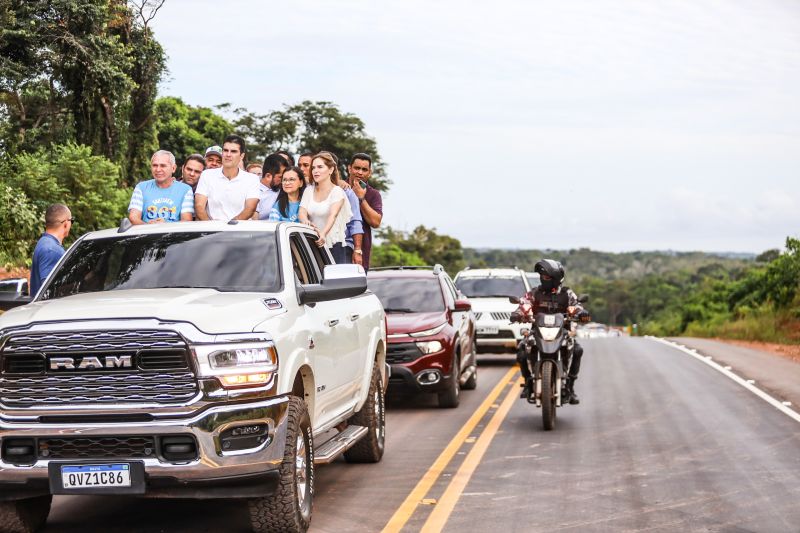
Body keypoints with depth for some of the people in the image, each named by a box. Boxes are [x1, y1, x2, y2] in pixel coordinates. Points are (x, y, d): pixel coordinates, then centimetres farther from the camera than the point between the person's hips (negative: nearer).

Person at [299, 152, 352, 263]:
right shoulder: (309, 191, 14)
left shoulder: (337, 191, -2)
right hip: (312, 245, 4)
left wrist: (323, 233, -36)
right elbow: (302, 211, 0)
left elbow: (333, 215, -17)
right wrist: (306, 221, -25)